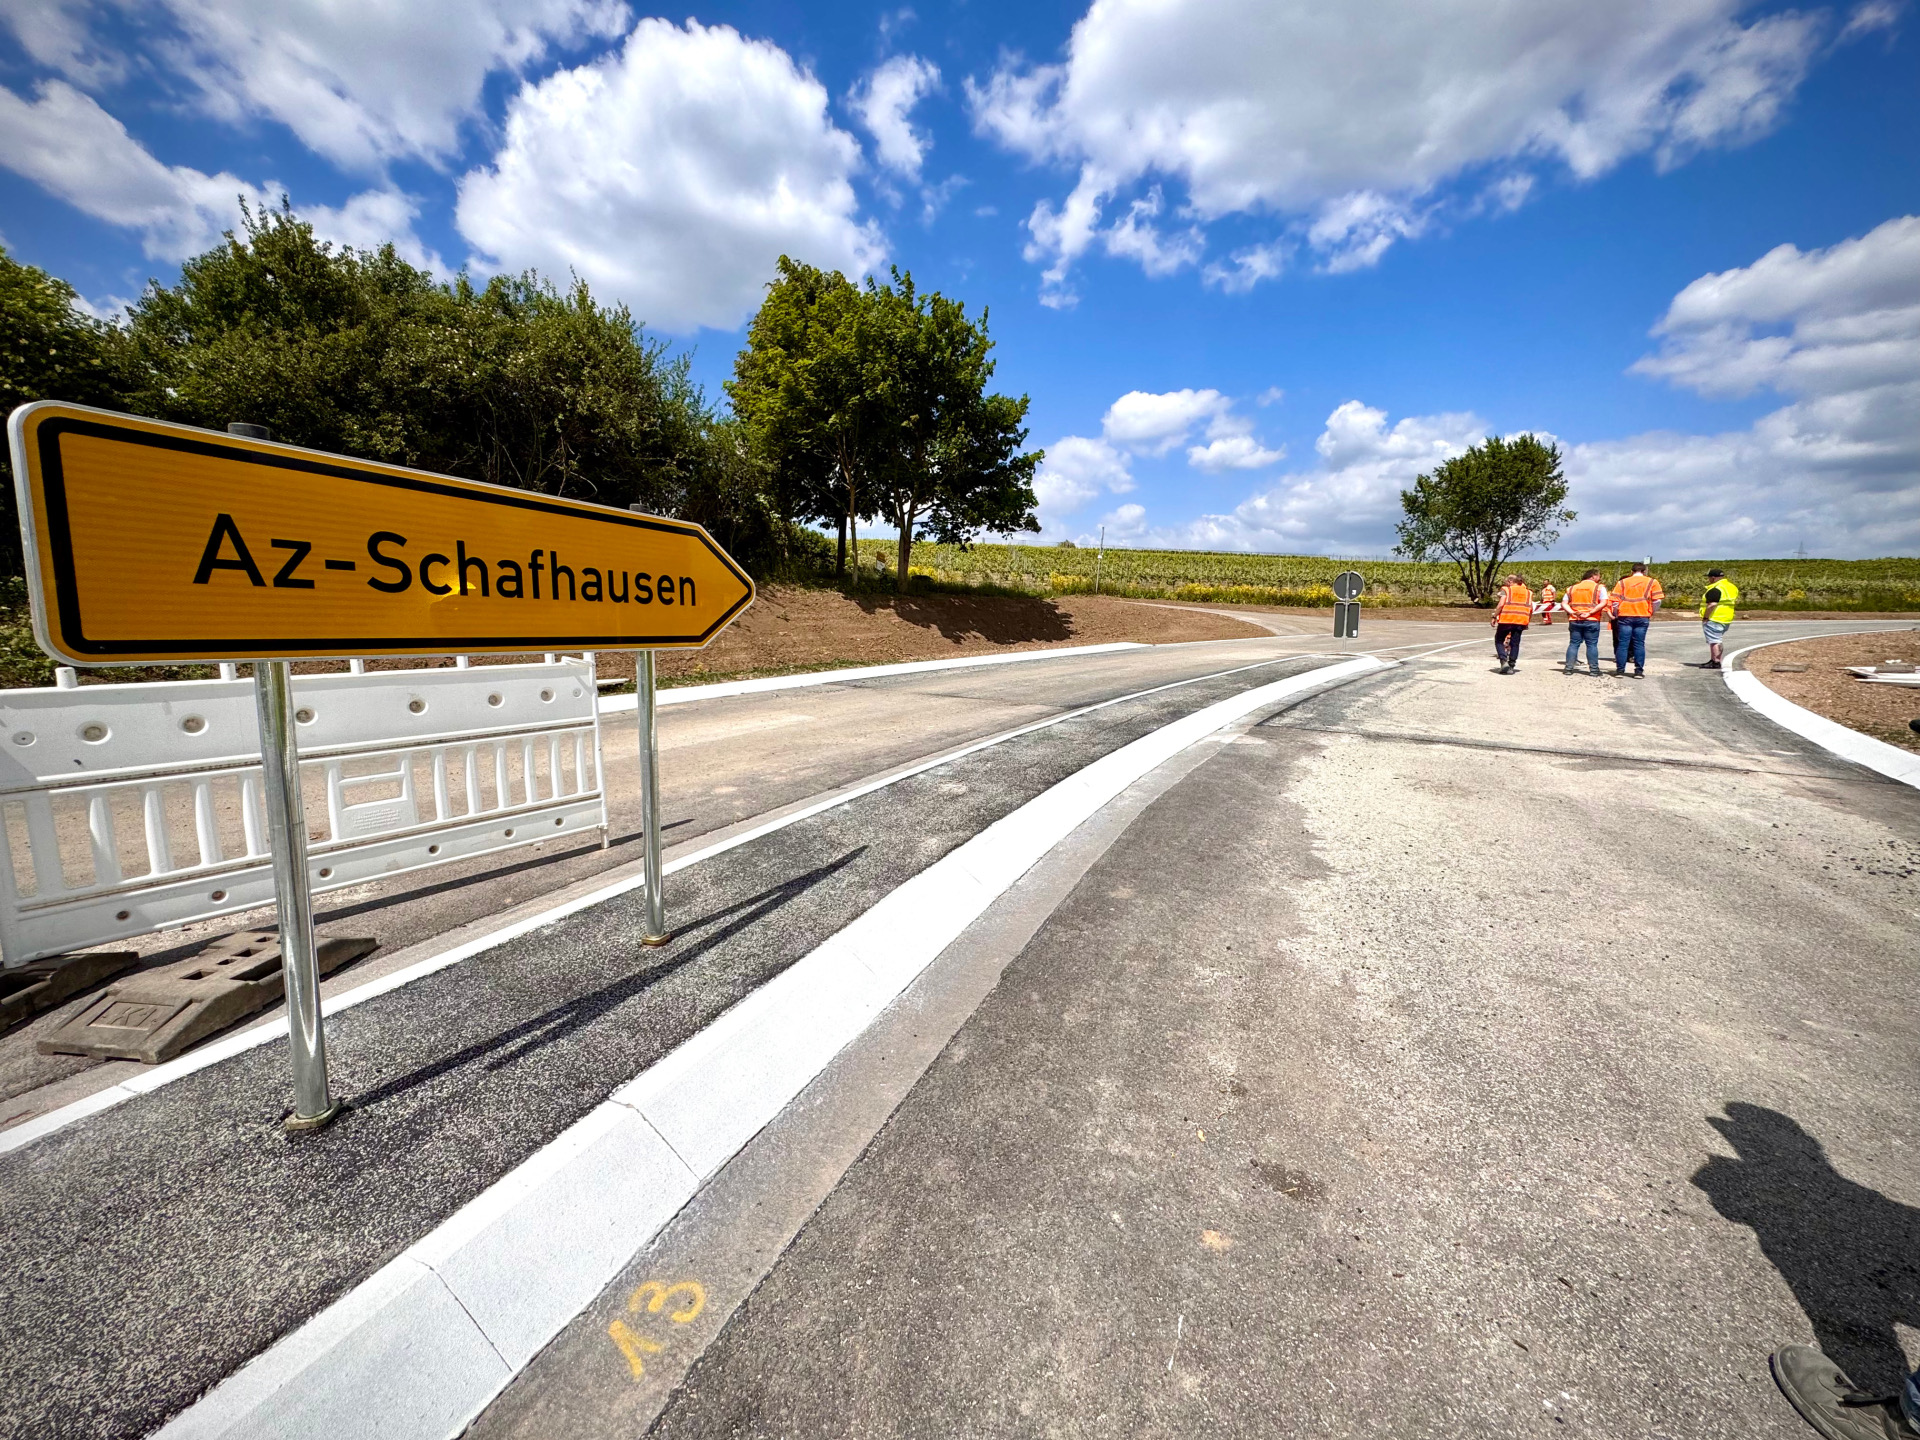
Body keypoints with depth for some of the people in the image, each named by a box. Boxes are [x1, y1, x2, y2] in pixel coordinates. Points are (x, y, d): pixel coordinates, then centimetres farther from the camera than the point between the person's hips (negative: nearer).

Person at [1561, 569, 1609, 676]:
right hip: (1592, 620, -3)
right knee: (1592, 645, 2)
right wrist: (1590, 613, -15)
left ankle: (1569, 668, 4)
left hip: (1574, 620, 3)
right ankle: (1593, 669, 3)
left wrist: (1572, 612, -6)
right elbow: (1603, 603, -13)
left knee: (1573, 644, 7)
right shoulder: (1599, 587, 0)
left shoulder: (1572, 588, 11)